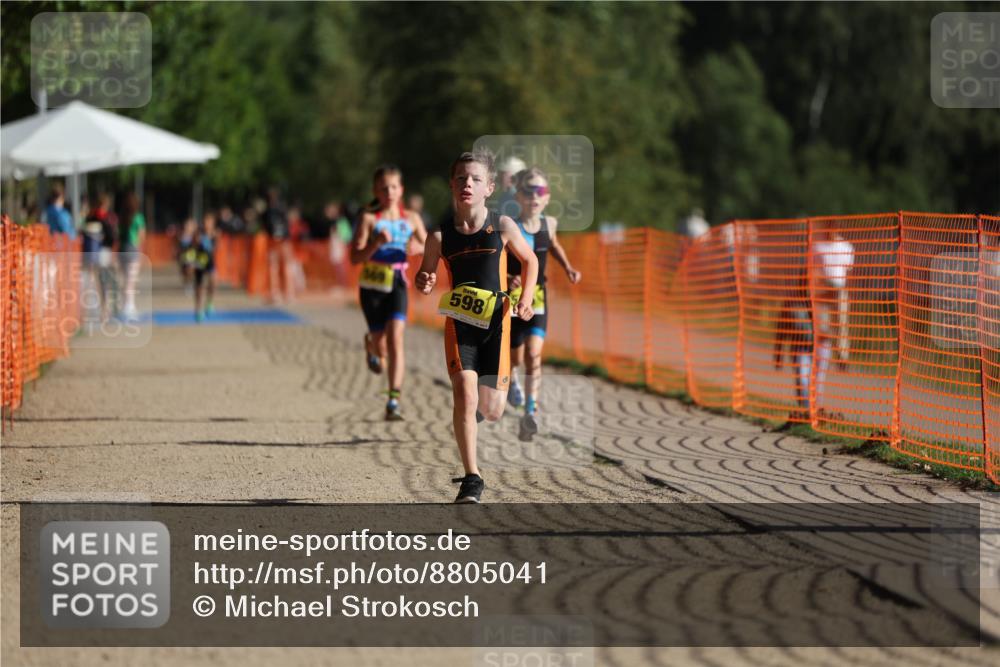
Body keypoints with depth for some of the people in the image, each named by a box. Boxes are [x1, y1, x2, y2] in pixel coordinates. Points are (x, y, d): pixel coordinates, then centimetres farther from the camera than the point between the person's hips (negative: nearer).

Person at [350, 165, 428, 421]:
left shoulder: (411, 219, 4)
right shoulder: (370, 219, -5)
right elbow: (355, 257, -11)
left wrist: (419, 248, -9)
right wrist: (377, 243, -27)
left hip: (397, 284, 1)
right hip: (372, 285, -1)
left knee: (395, 339, -16)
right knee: (381, 347, 8)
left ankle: (394, 402, -17)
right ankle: (370, 344, 49)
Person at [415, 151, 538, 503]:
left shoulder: (502, 227, -4)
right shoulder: (440, 235, -4)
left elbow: (530, 261, 12)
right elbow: (426, 275, 10)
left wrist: (525, 298, -1)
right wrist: (424, 284, -14)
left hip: (495, 322, 0)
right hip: (459, 324, 0)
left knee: (492, 410, 3)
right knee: (464, 396, -17)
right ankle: (471, 478, -8)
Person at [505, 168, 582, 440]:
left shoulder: (549, 223, -2)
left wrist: (568, 268, 11)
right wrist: (506, 279, -32)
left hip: (537, 297, 2)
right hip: (511, 296, -2)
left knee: (533, 353, -13)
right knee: (516, 356, 12)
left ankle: (530, 412, -15)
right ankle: (511, 378, 50)